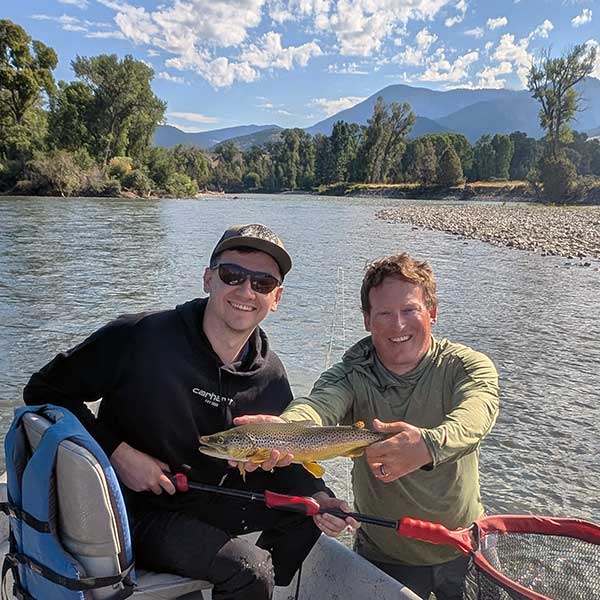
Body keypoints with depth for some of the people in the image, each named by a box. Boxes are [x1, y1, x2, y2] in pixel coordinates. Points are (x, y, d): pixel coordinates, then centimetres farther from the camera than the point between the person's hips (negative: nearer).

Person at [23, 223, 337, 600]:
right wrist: (119, 453, -22)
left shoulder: (270, 375, -7)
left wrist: (317, 497, -14)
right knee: (250, 570, -20)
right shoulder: (138, 337, -23)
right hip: (133, 512, -5)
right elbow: (44, 391, -14)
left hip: (206, 498, 6)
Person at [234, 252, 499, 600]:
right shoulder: (352, 376, -14)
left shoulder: (470, 367, -14)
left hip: (463, 548, 1)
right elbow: (318, 405, -35)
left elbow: (475, 415, -36)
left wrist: (430, 445, -58)